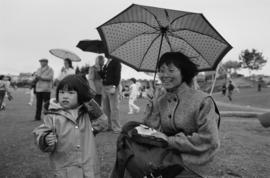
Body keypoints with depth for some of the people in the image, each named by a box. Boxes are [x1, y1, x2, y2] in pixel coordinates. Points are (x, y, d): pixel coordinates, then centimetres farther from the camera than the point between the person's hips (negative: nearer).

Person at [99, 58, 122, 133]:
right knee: (106, 108, 10)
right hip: (104, 87, 8)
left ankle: (116, 128, 3)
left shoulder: (116, 62, -2)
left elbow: (117, 75, -12)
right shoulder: (106, 64, 20)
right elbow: (103, 75, 19)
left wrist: (114, 86, -21)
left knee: (114, 108, -5)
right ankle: (110, 126, 21)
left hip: (112, 87, -8)